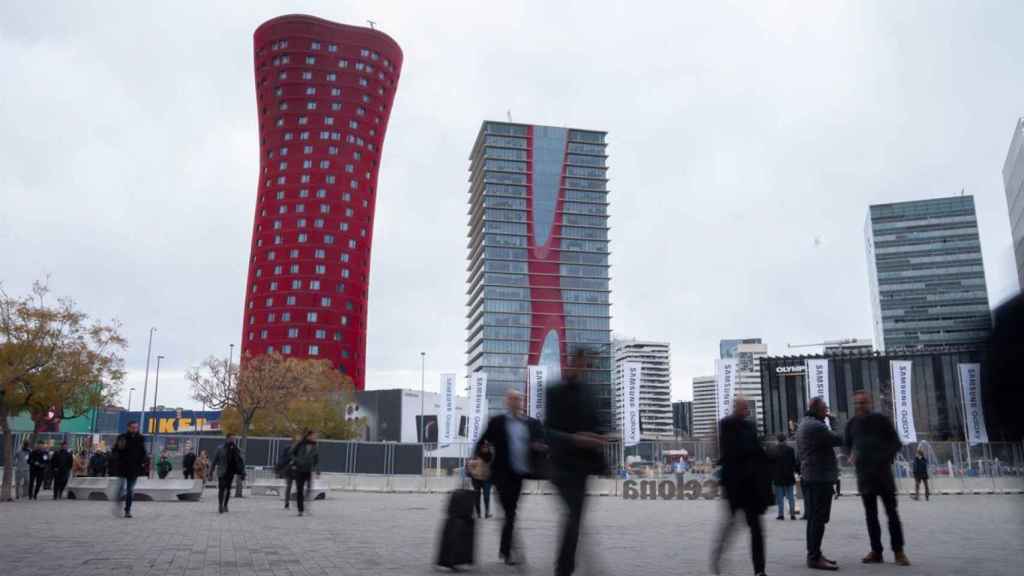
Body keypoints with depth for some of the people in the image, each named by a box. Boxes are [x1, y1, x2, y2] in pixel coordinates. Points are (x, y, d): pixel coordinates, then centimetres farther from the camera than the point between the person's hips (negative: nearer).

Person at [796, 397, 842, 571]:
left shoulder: (803, 425, 18)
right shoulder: (816, 426, -16)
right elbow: (838, 440, -16)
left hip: (809, 477, 10)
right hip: (820, 478, -10)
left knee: (814, 519, 15)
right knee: (818, 519, -9)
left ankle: (814, 554, 21)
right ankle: (815, 557, -8)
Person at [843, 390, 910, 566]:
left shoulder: (881, 420, -2)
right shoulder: (852, 424, 5)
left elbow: (896, 443, 1)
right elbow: (846, 445, 16)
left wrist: (886, 456, -16)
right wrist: (850, 455, -6)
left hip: (883, 472, -3)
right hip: (864, 474, 3)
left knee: (891, 512, -1)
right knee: (870, 514, 6)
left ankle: (898, 551, 6)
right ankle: (876, 551, 12)